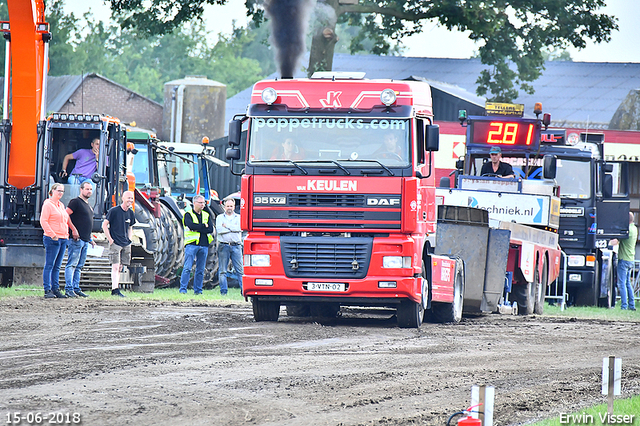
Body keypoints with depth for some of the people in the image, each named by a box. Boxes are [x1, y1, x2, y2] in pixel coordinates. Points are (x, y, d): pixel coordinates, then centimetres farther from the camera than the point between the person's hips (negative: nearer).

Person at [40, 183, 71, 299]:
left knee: (57, 266, 9)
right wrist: (52, 235, -18)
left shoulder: (61, 205, 19)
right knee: (49, 265, -7)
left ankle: (56, 289, 11)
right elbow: (43, 221, -12)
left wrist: (68, 233, 18)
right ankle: (47, 290, -7)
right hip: (52, 239, -8)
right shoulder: (48, 204, -6)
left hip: (63, 238, 8)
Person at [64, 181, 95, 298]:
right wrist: (73, 229, -19)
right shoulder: (76, 202, -6)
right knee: (72, 264, -10)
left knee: (79, 266, 10)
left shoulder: (88, 205, 21)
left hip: (85, 240, 9)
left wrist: (90, 239, 24)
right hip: (76, 239, -9)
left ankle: (76, 288, 12)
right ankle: (68, 289, -13)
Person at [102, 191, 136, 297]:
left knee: (119, 267, 8)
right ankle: (115, 290, -17)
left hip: (126, 244, 6)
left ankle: (115, 289, 13)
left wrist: (129, 239, 11)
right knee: (115, 266, -12)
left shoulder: (130, 213, 11)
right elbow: (104, 225, -5)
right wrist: (110, 239, -10)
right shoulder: (114, 211, -8)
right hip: (115, 243, -6)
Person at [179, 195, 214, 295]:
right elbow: (191, 226, -14)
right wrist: (204, 226, -7)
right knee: (187, 268, -10)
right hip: (192, 244, -4)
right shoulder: (188, 214, 5)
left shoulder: (207, 215, 16)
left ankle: (198, 290, 10)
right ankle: (183, 289, -9)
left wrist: (197, 228, -8)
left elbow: (210, 229, 2)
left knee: (200, 270, 5)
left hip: (204, 245, 4)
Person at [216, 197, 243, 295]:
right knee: (222, 270, 0)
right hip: (223, 246, 0)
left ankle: (244, 290, -6)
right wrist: (232, 228, -6)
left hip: (236, 246, 0)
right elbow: (219, 230, -6)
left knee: (239, 269, -4)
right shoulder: (220, 218, 11)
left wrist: (226, 226, -7)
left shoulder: (238, 218, 13)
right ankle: (223, 291, 3)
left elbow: (240, 228, -6)